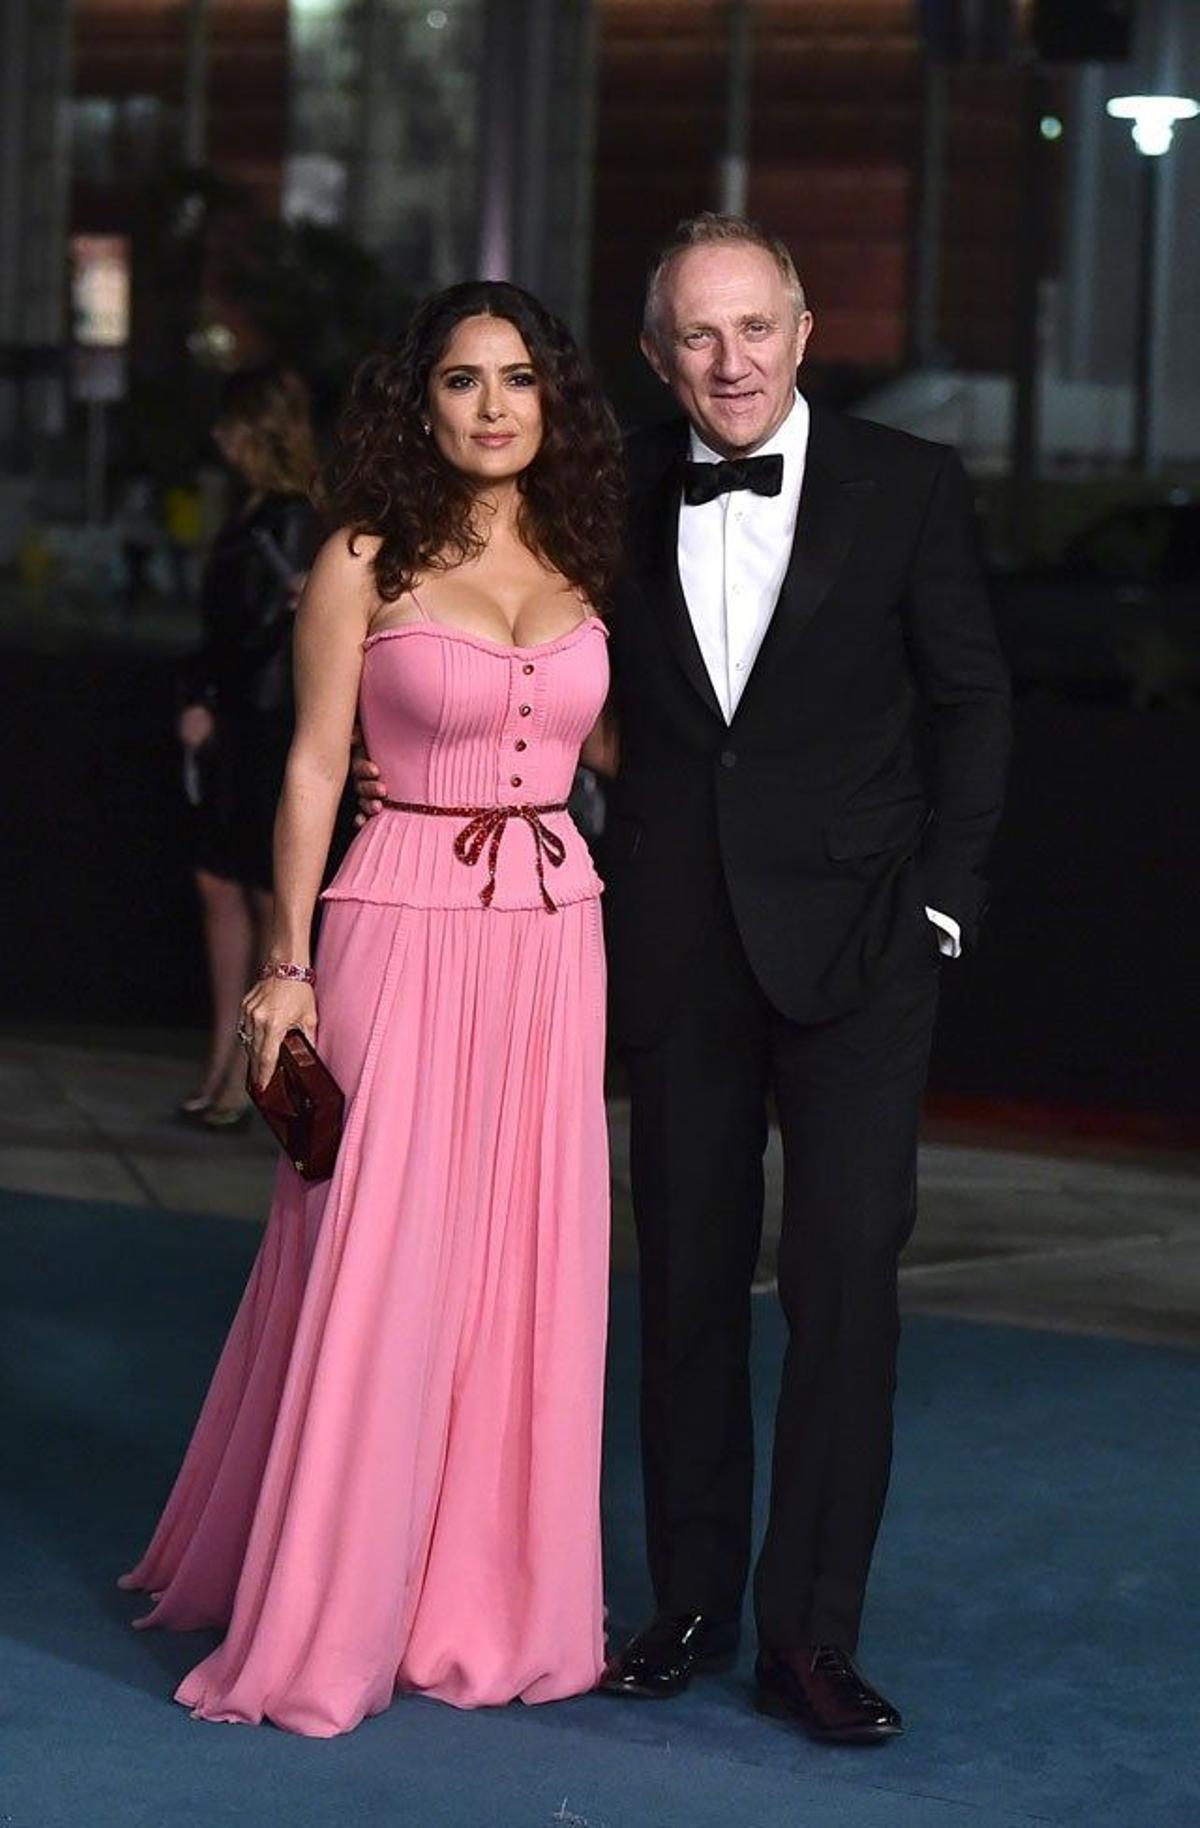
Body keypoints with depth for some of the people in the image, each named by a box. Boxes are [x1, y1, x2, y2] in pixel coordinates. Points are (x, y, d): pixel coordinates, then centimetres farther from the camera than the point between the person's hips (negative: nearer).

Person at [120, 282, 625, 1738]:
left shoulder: (581, 565, 9)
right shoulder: (365, 563, -3)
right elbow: (314, 767, -3)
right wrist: (285, 964, -6)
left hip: (554, 935, 4)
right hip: (404, 931, -4)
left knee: (524, 1268, 7)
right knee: (376, 1265, -2)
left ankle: (488, 1593, 20)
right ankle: (322, 1612, 11)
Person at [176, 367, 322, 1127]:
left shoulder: (291, 519, -13)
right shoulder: (253, 511, 12)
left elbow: (265, 630, -16)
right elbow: (226, 621, 12)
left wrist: (206, 701, -10)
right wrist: (200, 700, 0)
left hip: (274, 728, -9)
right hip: (233, 727, 9)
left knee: (269, 894, -1)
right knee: (219, 884, 9)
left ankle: (252, 1075, 5)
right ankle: (226, 1061, 17)